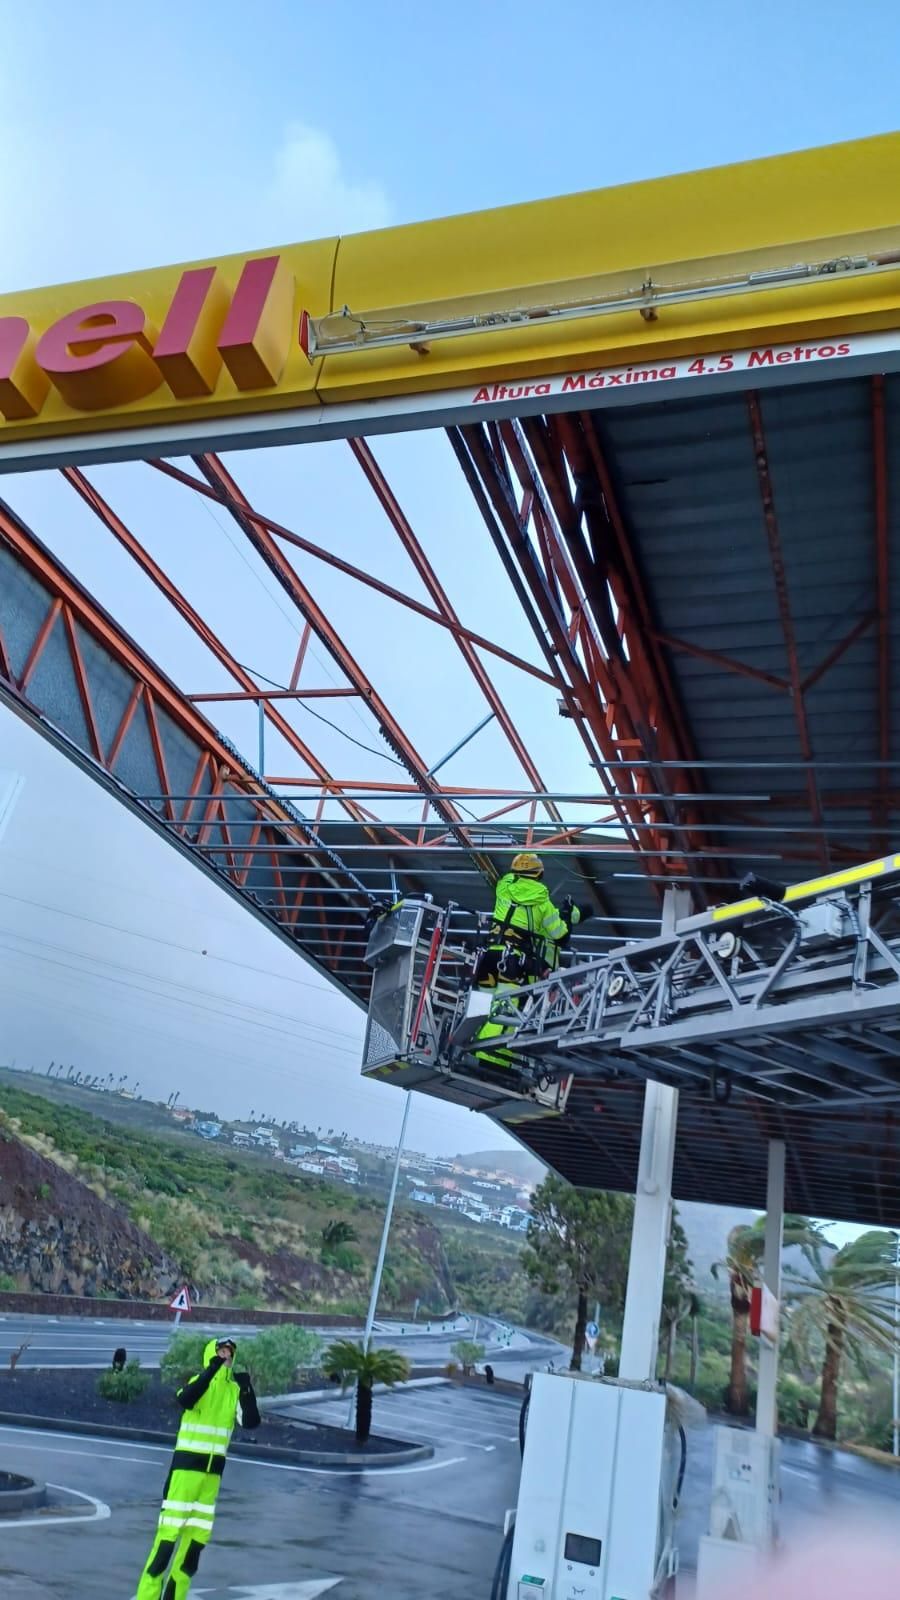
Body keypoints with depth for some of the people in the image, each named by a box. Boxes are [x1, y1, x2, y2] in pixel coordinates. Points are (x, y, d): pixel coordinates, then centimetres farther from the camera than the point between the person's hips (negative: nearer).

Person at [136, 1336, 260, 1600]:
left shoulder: (235, 1389, 4)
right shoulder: (199, 1381, -10)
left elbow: (251, 1422, -6)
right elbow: (184, 1400, -32)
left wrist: (247, 1390, -19)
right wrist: (212, 1369, -38)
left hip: (214, 1468, 6)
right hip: (187, 1462, -6)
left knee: (198, 1534, 11)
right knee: (170, 1527, -8)